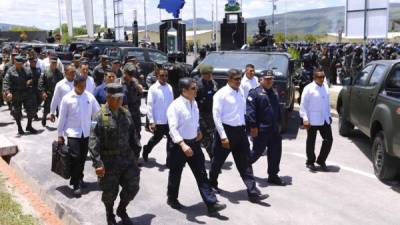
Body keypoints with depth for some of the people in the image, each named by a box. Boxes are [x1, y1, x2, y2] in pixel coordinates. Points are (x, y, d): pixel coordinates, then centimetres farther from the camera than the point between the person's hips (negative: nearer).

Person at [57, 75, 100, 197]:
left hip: (86, 133, 3)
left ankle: (79, 178, 34)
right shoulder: (67, 98, -7)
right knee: (75, 157, -9)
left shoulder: (90, 97, 0)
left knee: (83, 158, 13)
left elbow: (97, 113, 5)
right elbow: (62, 117, -2)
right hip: (73, 133, -3)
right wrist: (60, 135, 0)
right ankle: (76, 184, 2)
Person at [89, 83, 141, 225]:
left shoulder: (126, 114, 3)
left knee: (133, 187, 5)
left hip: (127, 158, 4)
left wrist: (135, 154, 12)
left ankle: (122, 210, 34)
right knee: (110, 192, 9)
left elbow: (133, 136, 12)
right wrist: (98, 163, -23)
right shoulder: (100, 117, -14)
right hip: (109, 161, -4)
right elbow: (93, 142, -18)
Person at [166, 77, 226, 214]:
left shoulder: (194, 103, 5)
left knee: (201, 174, 4)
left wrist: (198, 131, 6)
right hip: (179, 145, -6)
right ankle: (172, 199, 35)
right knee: (175, 174, 12)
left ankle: (211, 204, 6)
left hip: (194, 143, 6)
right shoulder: (175, 106, -19)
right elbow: (173, 128, -27)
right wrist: (183, 144, -38)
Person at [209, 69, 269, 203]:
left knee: (245, 162, 2)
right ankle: (212, 184, 37)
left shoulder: (241, 92, 7)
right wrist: (223, 136, -17)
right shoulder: (221, 94, -12)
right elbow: (216, 116, -14)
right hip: (226, 130, -5)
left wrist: (244, 128, 12)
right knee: (218, 160, 13)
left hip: (240, 130, 5)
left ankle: (253, 192, 2)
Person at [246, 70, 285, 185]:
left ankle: (273, 176, 18)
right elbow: (250, 111, -16)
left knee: (276, 152, 7)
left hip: (274, 129, 7)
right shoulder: (255, 93, -9)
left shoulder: (273, 93, 17)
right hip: (261, 130, -7)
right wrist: (253, 126, -19)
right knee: (258, 152, 2)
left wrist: (278, 124, 21)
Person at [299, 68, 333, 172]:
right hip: (313, 120, -6)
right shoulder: (309, 89, -11)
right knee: (311, 142, 6)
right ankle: (310, 162, 22)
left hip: (325, 119, 6)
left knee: (329, 140, 4)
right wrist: (305, 119, -16)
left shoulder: (325, 86, 9)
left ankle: (321, 160, 21)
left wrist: (329, 115, 17)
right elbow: (303, 105, -12)